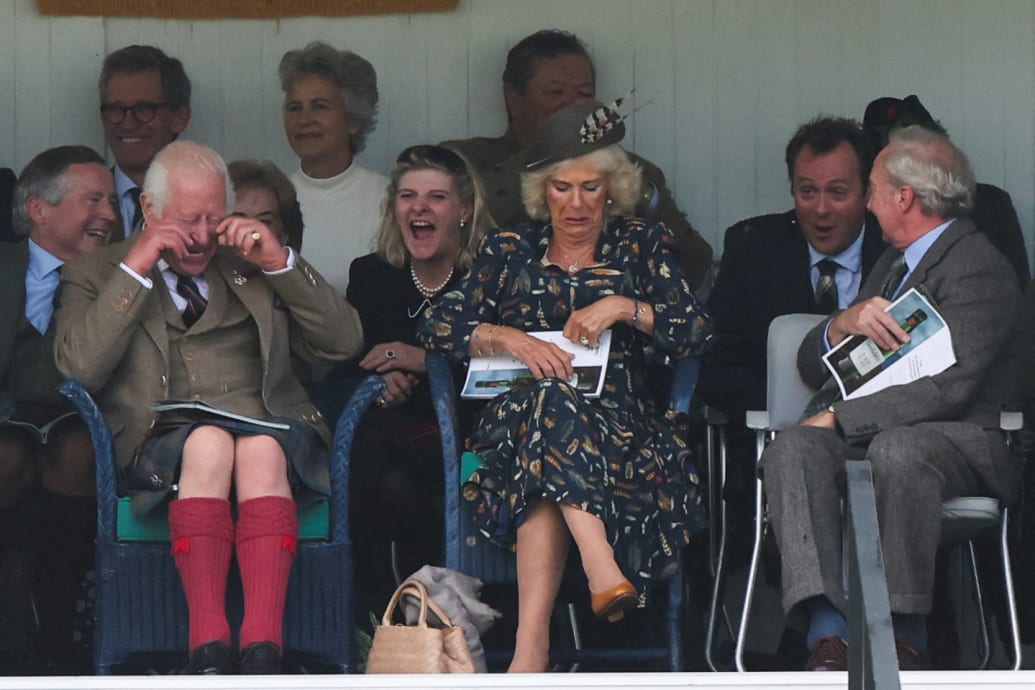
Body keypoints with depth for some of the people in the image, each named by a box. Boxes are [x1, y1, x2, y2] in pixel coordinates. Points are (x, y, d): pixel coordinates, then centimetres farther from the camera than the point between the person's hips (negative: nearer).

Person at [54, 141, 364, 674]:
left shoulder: (250, 266, 22)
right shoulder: (96, 277, 15)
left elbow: (345, 342, 12)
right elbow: (78, 368, -5)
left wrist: (281, 264, 1)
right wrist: (134, 270, -7)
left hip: (270, 430, 2)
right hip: (163, 444, -2)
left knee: (261, 449, -34)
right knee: (208, 442, -36)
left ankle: (262, 647, -47)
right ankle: (207, 648, -44)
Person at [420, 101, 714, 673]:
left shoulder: (641, 247, 17)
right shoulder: (510, 251, 19)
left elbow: (697, 332, 5)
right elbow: (439, 327, 8)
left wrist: (623, 308, -9)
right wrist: (506, 337, -11)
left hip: (619, 423, -1)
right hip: (515, 422, 1)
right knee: (549, 400, -38)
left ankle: (532, 641, -50)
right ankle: (603, 568, -54)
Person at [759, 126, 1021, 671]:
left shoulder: (978, 268, -6)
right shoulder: (893, 263, 23)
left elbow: (949, 387, -19)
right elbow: (811, 367, 21)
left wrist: (841, 419, -17)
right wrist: (846, 322, -2)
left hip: (960, 440, -7)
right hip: (872, 436, 7)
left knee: (896, 448, -40)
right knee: (791, 448, -24)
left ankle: (906, 634, -30)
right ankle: (828, 634, -39)